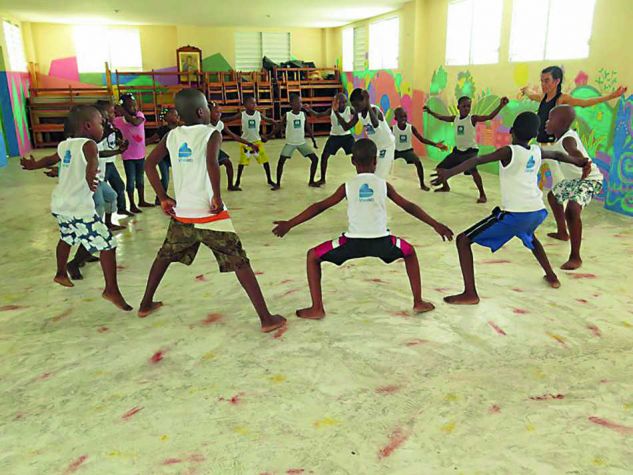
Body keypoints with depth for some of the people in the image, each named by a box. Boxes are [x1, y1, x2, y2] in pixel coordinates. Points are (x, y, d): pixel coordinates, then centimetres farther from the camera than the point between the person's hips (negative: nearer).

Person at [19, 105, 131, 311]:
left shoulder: (65, 145, 11)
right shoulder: (88, 144, -12)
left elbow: (51, 159, 29)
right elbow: (92, 160, -31)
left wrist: (32, 165, 43)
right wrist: (90, 178, -41)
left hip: (59, 205, 9)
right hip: (79, 209, -9)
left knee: (67, 238, 33)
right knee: (108, 245, -4)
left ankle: (61, 273, 53)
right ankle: (112, 290, -4)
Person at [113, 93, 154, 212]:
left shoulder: (139, 115, -8)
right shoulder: (119, 120, -12)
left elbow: (136, 122, -28)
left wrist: (125, 113, -27)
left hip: (140, 154, 3)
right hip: (128, 156, -3)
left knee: (140, 178, 18)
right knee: (131, 180, 3)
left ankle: (142, 201, 33)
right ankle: (132, 205, 13)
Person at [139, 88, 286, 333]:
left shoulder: (172, 136, 8)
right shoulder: (212, 134, -7)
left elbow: (149, 164, 7)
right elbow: (211, 163, -27)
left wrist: (163, 198, 11)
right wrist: (217, 198, -18)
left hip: (181, 214, 5)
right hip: (211, 215, -5)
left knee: (164, 256, 29)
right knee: (240, 264, -1)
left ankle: (146, 304, 40)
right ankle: (266, 318, -3)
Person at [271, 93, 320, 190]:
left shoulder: (304, 114, -2)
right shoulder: (287, 115, -9)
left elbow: (308, 128, 7)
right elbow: (279, 127, -5)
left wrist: (314, 140, 5)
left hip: (302, 142, 3)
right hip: (290, 143, -3)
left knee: (315, 159, -4)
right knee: (281, 161, -12)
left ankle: (311, 181, 11)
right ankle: (278, 184, 3)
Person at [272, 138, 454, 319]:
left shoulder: (348, 186, 7)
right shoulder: (383, 185, 10)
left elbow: (320, 207, 7)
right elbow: (409, 207, 13)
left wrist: (289, 224, 12)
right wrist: (436, 225, 22)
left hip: (353, 242, -1)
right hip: (381, 241, 2)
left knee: (313, 256, 18)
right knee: (409, 252, 32)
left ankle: (317, 308, 11)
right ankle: (418, 302, 29)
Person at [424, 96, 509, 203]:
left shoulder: (472, 119, -13)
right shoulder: (455, 119, 3)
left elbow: (490, 117, -24)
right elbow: (441, 117, 20)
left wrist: (500, 106, -36)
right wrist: (430, 112, 22)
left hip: (470, 150, -6)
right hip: (458, 150, 7)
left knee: (473, 170, -33)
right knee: (440, 168, 12)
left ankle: (482, 195, -20)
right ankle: (445, 187, 40)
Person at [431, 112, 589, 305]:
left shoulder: (509, 152, -4)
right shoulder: (537, 151, 14)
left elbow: (477, 160, -20)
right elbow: (558, 155, 35)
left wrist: (450, 172, -31)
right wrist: (578, 161, 56)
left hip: (514, 214, -7)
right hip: (537, 211, 7)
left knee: (463, 240, -1)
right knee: (529, 237, 43)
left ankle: (470, 294, -8)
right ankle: (551, 276, 52)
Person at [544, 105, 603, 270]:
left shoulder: (567, 139, -30)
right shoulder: (561, 138, -1)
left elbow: (575, 153, -48)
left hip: (589, 179, -11)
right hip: (573, 179, 11)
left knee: (572, 210, -32)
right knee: (553, 196, 31)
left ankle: (575, 258, -27)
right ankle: (562, 232, 53)